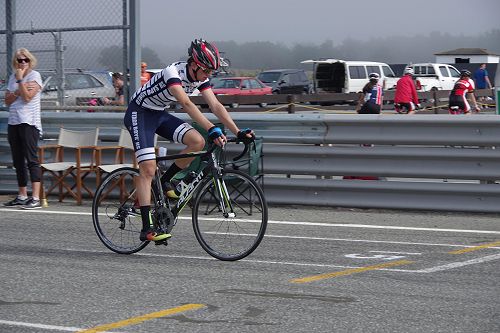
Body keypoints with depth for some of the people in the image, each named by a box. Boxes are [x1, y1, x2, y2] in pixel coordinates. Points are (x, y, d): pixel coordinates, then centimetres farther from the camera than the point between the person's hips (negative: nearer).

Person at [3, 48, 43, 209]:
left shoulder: (34, 75, -3)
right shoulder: (13, 77, 15)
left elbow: (27, 97, -15)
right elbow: (7, 101, 8)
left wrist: (20, 80, -12)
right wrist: (18, 90, -7)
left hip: (29, 122, -7)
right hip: (13, 122, 7)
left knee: (31, 159, -11)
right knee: (18, 161, 11)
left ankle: (36, 198, -14)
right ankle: (22, 196, 19)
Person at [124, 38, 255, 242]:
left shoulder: (200, 78, -6)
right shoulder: (173, 73, -29)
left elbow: (216, 106, -9)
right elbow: (186, 104, -42)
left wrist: (238, 132, -19)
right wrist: (211, 129, -51)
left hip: (159, 114, 7)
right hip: (139, 113, -7)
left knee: (197, 142, -14)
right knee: (148, 168, -18)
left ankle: (164, 183, 5)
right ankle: (147, 229, -18)